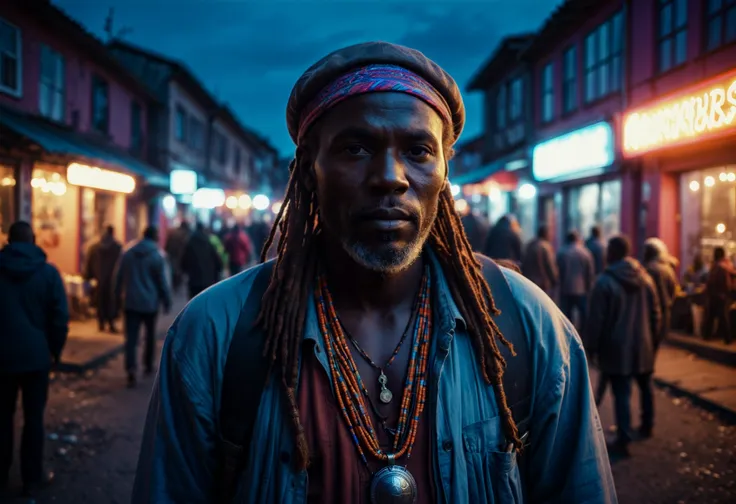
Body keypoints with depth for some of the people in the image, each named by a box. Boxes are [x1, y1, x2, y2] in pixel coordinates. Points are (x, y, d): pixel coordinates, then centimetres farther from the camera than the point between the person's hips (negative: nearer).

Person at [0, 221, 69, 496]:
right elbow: (60, 317, -7)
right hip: (36, 355, -2)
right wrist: (54, 351, 4)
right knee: (33, 417, 6)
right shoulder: (48, 272, -5)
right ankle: (32, 477, 13)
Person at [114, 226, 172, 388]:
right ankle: (148, 366, 27)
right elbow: (162, 281, -6)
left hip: (130, 302, 2)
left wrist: (118, 297, 19)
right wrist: (167, 301, 4)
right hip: (150, 303, -2)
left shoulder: (127, 254, 5)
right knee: (150, 335, 17)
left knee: (131, 338, -4)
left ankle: (131, 369, -19)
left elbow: (119, 278, 9)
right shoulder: (157, 256, -7)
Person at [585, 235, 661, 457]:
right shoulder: (645, 278, 3)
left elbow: (596, 320, -14)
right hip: (642, 344, 6)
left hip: (616, 347, -6)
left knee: (622, 393, -5)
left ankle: (623, 440, -5)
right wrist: (652, 337, 22)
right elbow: (655, 312, 10)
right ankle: (647, 425, 39)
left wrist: (591, 346, -5)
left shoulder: (604, 282, -15)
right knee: (645, 386, 23)